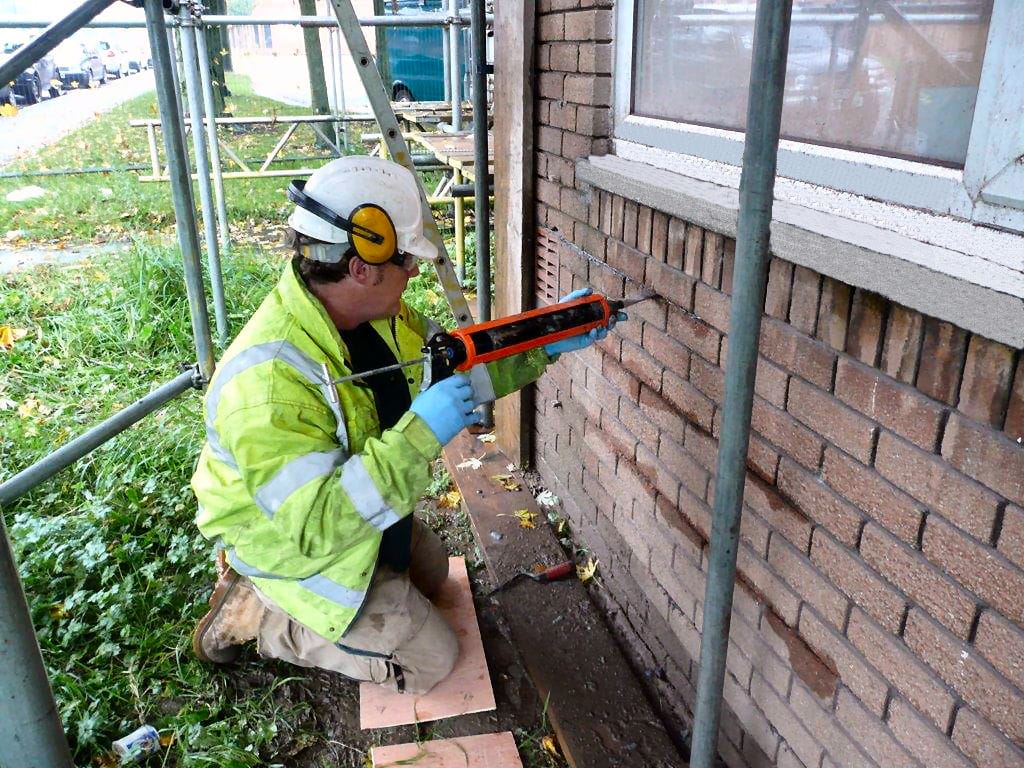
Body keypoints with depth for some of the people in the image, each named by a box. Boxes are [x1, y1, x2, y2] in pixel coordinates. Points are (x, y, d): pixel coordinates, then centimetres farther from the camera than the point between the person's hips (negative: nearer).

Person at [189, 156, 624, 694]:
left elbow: (460, 366, 1)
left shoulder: (377, 312, -13)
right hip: (294, 543, -8)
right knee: (428, 661, 1)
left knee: (430, 574, 30)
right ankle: (252, 611, 7)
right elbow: (315, 526, -41)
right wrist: (421, 433, -44)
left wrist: (547, 344, -9)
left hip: (360, 507, 8)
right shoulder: (268, 381, -39)